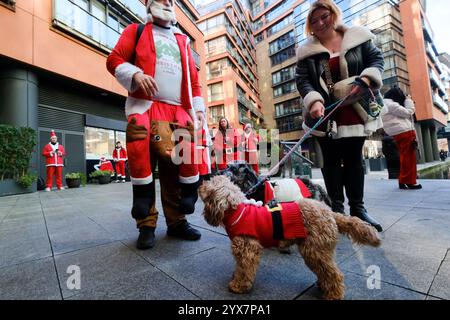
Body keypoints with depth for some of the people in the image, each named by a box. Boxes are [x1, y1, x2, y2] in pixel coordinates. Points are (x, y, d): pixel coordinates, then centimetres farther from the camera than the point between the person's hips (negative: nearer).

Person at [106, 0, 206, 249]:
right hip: (145, 106, -2)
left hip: (178, 112, 3)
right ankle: (146, 225, -2)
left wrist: (198, 108, 9)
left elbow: (193, 77, 22)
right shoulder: (136, 31, 21)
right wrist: (135, 74, -12)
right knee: (142, 161, -14)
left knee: (175, 168, -4)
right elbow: (114, 59, 10)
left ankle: (177, 222, 6)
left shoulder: (182, 40, 29)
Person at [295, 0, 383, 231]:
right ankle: (337, 208, 10)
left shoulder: (358, 37, 10)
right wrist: (314, 101, -23)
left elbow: (376, 58, 10)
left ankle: (357, 207, 16)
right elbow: (302, 79, -5)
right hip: (326, 113, -1)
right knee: (331, 159, 0)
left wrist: (366, 78, -12)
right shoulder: (306, 51, 5)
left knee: (354, 157, 5)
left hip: (354, 111, 2)